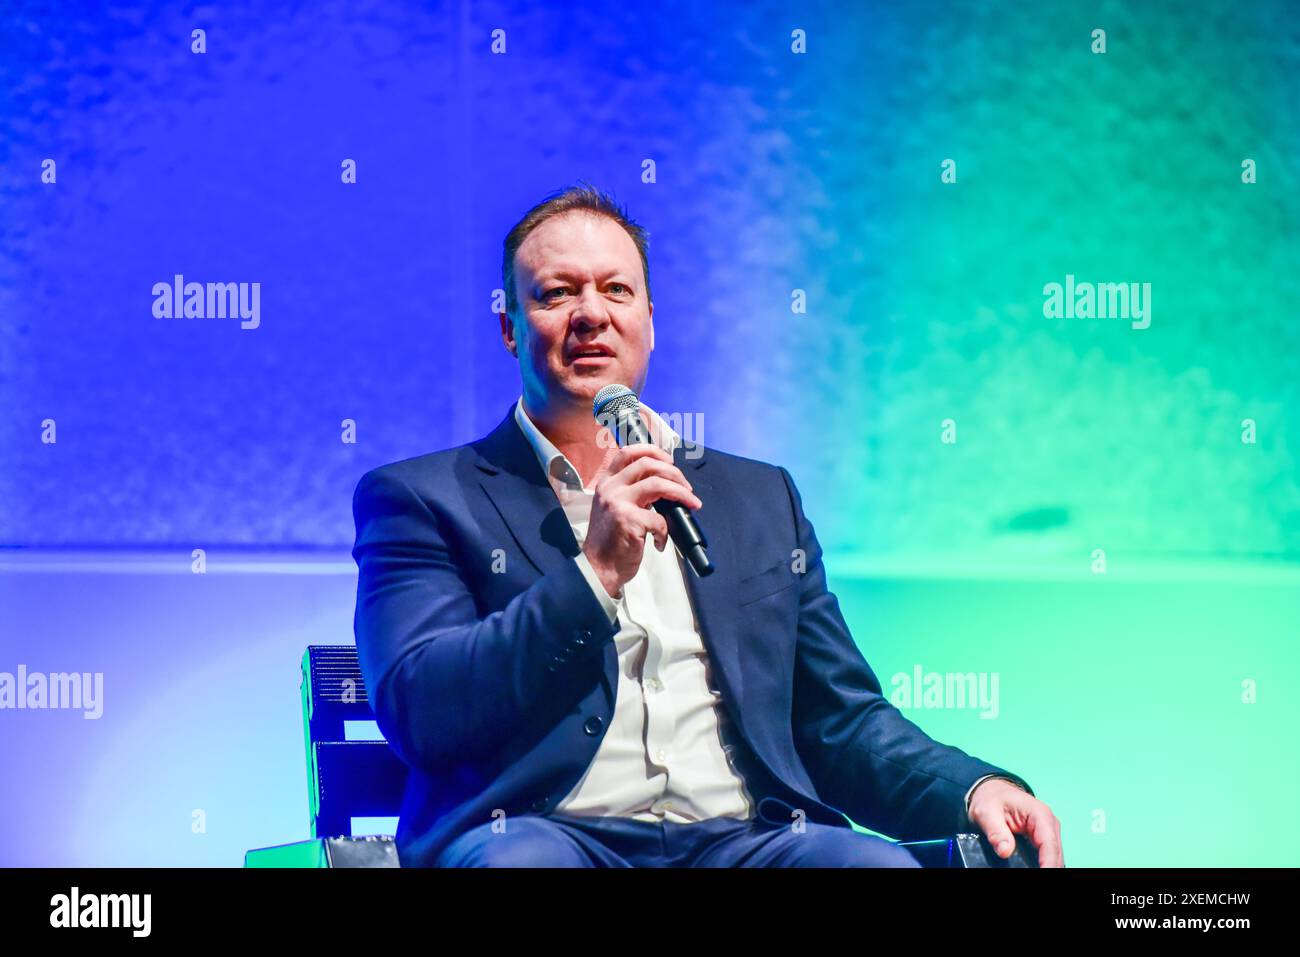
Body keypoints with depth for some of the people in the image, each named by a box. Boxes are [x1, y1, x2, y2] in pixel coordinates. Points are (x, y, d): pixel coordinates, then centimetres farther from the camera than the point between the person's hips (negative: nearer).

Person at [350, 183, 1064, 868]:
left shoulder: (760, 499, 22)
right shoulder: (422, 498, 10)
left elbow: (843, 721, 19)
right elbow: (415, 711, -6)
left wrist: (976, 787, -1)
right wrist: (597, 573, -13)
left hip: (745, 840, 3)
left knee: (885, 864, -29)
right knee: (517, 858, -37)